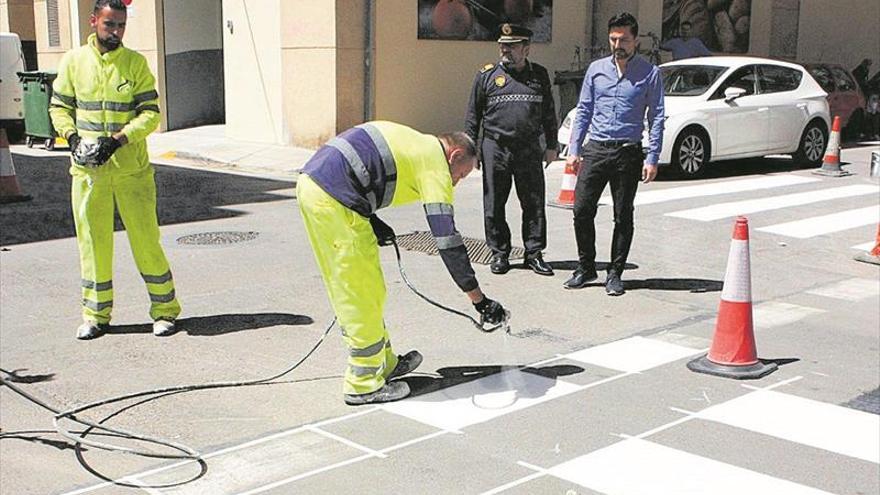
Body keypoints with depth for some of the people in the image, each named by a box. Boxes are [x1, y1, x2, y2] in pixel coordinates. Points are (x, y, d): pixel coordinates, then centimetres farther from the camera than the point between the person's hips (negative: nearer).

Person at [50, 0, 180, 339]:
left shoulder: (135, 63, -1)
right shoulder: (73, 61, 4)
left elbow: (151, 112, -5)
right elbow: (59, 107, 10)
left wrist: (118, 140, -17)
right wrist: (72, 137, -8)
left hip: (132, 169, -2)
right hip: (88, 170, 2)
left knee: (146, 240, 1)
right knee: (92, 242, 8)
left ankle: (164, 310, 13)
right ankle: (96, 314, 20)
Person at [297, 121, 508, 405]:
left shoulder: (413, 142, 22)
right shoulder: (435, 163, -3)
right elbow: (447, 239, -8)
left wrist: (370, 220, 13)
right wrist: (478, 299, -4)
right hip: (332, 203, -10)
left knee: (350, 292, 19)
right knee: (363, 296, 2)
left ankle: (384, 363, 32)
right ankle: (364, 384, 13)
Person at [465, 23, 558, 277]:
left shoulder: (539, 75, 11)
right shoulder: (487, 75, 5)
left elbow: (548, 114, 17)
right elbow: (473, 115, 6)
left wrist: (551, 146, 13)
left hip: (529, 149, 1)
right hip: (495, 148, -1)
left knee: (534, 203, 2)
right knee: (494, 205, 3)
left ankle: (534, 253, 12)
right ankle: (499, 253, 14)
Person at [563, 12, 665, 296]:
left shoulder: (649, 73, 2)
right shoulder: (596, 69, 10)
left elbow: (656, 117, 0)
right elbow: (583, 111, 12)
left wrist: (652, 159, -7)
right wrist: (573, 150, 5)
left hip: (628, 152, -2)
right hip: (596, 149, 2)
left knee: (623, 217, 4)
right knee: (582, 209, -3)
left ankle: (615, 274, 16)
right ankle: (585, 269, 12)